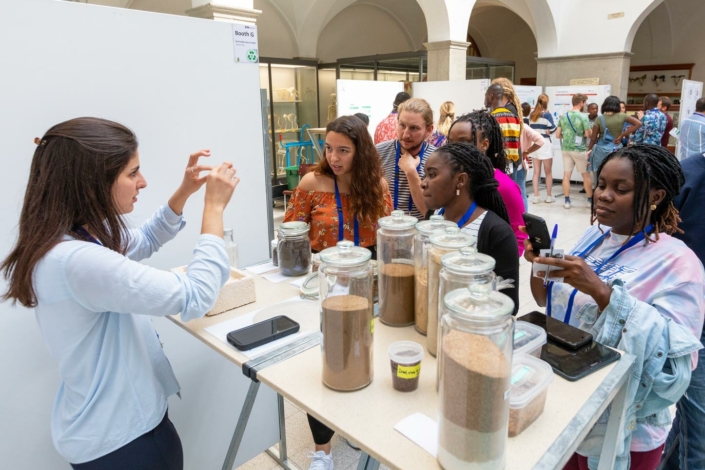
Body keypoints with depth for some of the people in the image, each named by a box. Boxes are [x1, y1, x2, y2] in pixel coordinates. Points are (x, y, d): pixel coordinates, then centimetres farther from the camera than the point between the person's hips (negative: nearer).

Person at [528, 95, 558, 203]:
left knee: (536, 172, 9)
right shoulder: (547, 114, -8)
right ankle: (549, 196, 12)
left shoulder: (531, 115, 8)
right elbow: (553, 129, -9)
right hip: (545, 144, -5)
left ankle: (536, 196, 9)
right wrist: (547, 131, 9)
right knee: (548, 172, 6)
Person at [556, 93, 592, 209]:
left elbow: (558, 135, 6)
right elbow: (588, 135, -12)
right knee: (586, 175, 8)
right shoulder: (583, 117, -10)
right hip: (579, 149, -4)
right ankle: (590, 200, 17)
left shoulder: (563, 116, 5)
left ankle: (567, 201, 4)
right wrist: (581, 134, 9)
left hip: (566, 149, 4)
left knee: (566, 175, 4)